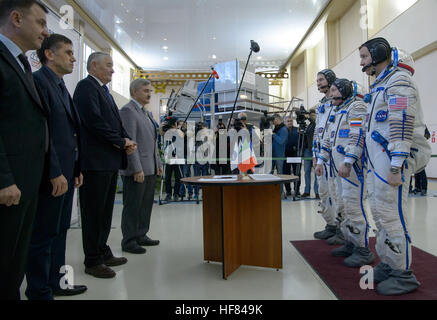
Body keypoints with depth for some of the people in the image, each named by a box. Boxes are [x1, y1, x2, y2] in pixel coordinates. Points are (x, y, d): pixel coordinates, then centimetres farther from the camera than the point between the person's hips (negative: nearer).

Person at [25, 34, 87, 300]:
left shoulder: (62, 87, 19)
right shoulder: (39, 81, -10)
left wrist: (76, 169, 16)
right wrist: (55, 173, -20)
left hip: (66, 172, 9)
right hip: (51, 175, -9)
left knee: (60, 230, 16)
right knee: (44, 235, 1)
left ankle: (55, 282, 29)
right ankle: (40, 292, 14)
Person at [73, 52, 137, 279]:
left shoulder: (103, 90, 21)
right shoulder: (86, 86, -8)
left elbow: (115, 121, 21)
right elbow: (94, 121, -19)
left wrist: (127, 141, 2)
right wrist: (121, 141, -12)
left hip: (111, 160, 10)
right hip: (96, 160, -9)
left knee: (105, 210, 14)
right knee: (93, 211, -1)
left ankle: (103, 253, 26)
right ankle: (93, 261, 9)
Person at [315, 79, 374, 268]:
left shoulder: (356, 107, -6)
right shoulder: (338, 112, 25)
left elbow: (358, 136, -18)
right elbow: (329, 139, 27)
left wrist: (347, 162, -25)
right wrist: (321, 161, 20)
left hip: (352, 165, -10)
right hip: (339, 166, 10)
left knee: (353, 205, -11)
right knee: (343, 204, 11)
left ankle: (363, 250, -4)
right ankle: (350, 243, 20)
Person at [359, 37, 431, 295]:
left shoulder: (398, 80, -9)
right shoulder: (381, 84, 23)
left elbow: (403, 124, -19)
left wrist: (395, 167, -23)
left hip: (393, 157, -10)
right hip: (379, 158, 10)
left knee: (391, 214, -8)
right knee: (380, 212, 13)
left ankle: (404, 274, 4)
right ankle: (387, 266, 24)